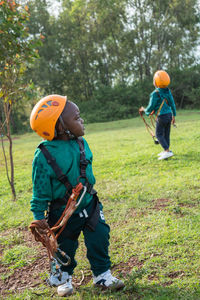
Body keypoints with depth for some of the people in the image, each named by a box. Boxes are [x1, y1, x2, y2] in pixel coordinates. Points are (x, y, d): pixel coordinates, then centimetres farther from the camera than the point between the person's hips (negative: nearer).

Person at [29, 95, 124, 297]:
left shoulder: (81, 143, -5)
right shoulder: (44, 155, -23)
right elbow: (40, 190, -15)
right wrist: (39, 217, -12)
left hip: (89, 204, 5)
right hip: (63, 212, -4)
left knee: (99, 238, 7)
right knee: (65, 246, 13)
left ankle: (102, 274, 28)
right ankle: (63, 277, 39)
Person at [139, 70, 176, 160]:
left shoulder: (155, 94, -16)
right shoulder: (168, 91, 4)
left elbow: (150, 108, -12)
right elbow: (172, 104, 10)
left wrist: (144, 110, 9)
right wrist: (174, 115, 21)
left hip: (161, 116, -7)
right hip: (169, 115, 7)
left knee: (159, 134, 1)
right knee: (166, 134, 15)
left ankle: (167, 151, -10)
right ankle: (166, 151, 23)